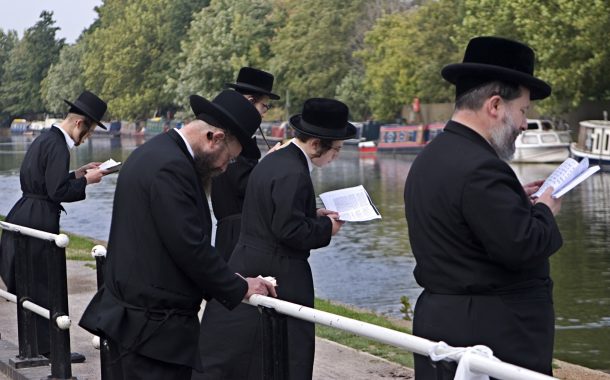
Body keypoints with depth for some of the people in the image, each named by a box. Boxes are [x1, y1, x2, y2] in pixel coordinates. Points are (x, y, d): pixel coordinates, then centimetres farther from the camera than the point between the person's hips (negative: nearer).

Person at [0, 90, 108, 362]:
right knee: (44, 285, -2)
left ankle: (38, 343, 21)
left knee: (28, 284, 13)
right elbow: (58, 191, -21)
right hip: (38, 223, -10)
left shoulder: (45, 139, 14)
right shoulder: (57, 146, -16)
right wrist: (86, 180, -9)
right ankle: (50, 347, 5)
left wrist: (78, 173, 16)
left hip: (23, 218, 10)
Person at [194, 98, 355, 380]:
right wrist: (326, 227, -9)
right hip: (280, 279, -10)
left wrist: (314, 216, 10)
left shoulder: (273, 161, 11)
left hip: (247, 271, 10)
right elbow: (289, 230, -23)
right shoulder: (293, 174, -20)